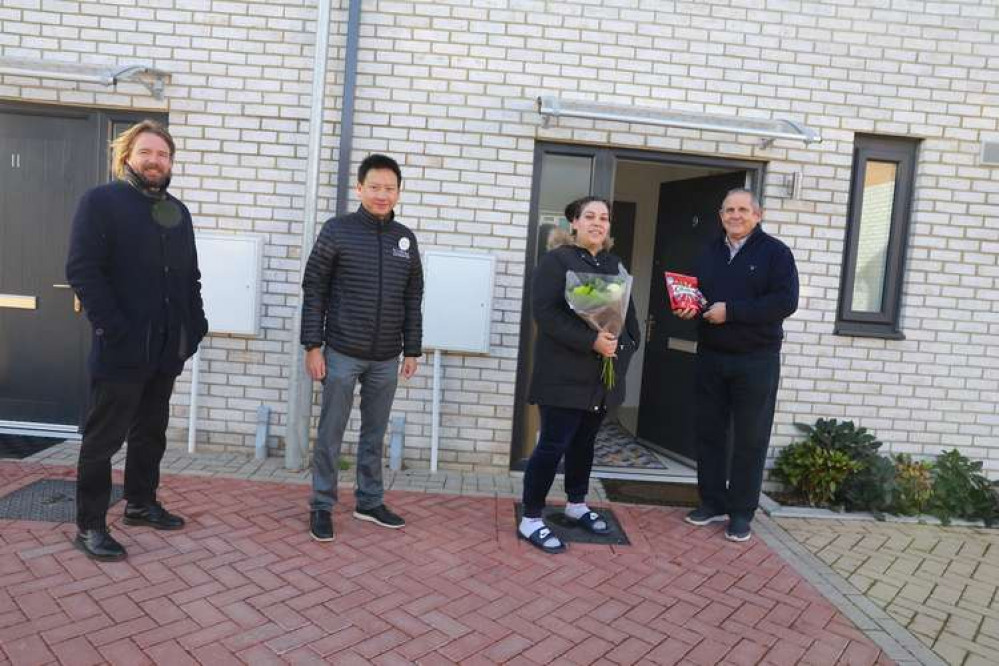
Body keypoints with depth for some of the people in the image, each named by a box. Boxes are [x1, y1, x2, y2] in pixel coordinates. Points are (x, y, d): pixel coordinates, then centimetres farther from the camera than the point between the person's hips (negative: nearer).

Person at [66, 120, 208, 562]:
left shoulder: (177, 211, 16)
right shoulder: (101, 201, -4)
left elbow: (190, 276, 19)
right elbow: (82, 269, -13)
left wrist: (195, 325, 7)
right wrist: (114, 329, -21)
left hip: (167, 348, 7)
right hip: (121, 349, -6)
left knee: (151, 432, 17)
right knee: (104, 438, 2)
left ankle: (141, 503, 32)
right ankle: (89, 525, 12)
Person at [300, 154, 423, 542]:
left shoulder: (405, 239, 7)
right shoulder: (337, 231, -4)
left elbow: (413, 299, 10)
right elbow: (314, 291, -4)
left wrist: (412, 350, 7)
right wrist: (313, 346, -8)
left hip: (386, 358, 3)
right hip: (342, 353, -3)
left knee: (375, 434, 13)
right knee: (331, 433, 5)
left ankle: (370, 502, 27)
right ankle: (322, 505, 19)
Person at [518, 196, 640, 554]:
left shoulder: (614, 265, 15)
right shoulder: (556, 260, -7)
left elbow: (627, 311, 17)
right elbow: (545, 312, -18)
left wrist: (625, 344, -2)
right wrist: (591, 341, -24)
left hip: (603, 374, 7)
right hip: (565, 373, -7)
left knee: (584, 442, 18)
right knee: (553, 445, -5)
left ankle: (576, 505, 36)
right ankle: (530, 520, 7)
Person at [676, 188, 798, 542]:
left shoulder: (775, 252, -4)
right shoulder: (709, 252, 14)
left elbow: (785, 301, -15)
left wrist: (731, 311, -20)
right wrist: (688, 308, -2)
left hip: (756, 360, -5)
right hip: (711, 357, 5)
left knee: (750, 438, 2)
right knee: (708, 432, 9)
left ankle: (741, 512, 13)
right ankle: (712, 501, 23)